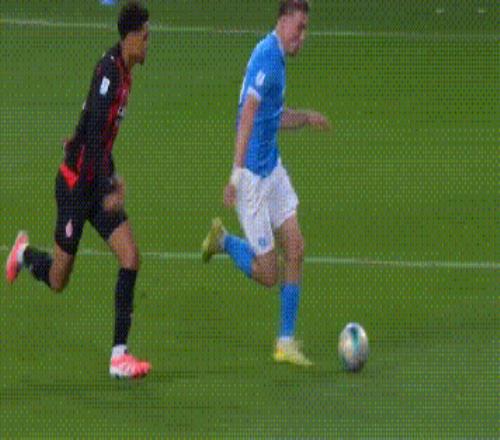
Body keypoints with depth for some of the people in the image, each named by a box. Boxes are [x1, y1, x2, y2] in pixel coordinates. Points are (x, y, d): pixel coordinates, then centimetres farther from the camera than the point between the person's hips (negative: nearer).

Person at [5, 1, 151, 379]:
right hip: (76, 183, -8)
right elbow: (94, 135, -26)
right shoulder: (109, 72, -21)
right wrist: (108, 191, -26)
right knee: (58, 280, 3)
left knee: (131, 257, -7)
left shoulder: (124, 72, 6)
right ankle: (25, 254, 37)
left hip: (97, 184, 8)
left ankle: (119, 354, -7)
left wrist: (113, 177, 20)